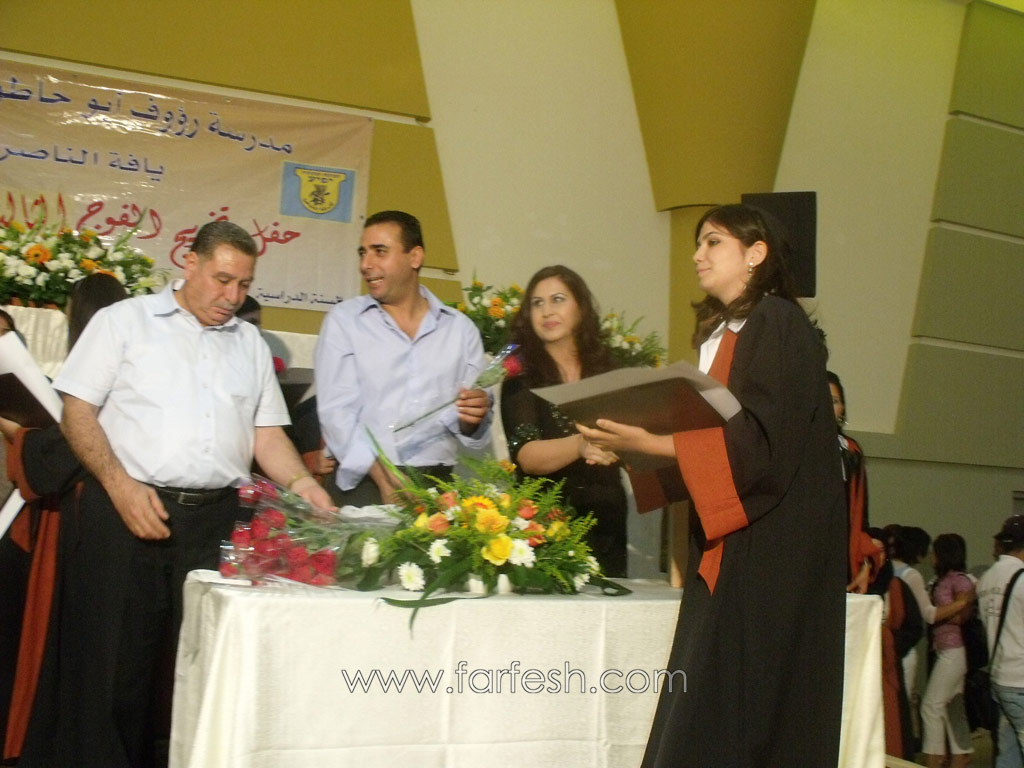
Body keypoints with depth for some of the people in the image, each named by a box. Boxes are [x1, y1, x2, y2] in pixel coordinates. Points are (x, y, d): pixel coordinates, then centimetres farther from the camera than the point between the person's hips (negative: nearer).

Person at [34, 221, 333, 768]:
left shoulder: (250, 343, 18)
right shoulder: (124, 321, 6)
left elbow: (267, 432, 15)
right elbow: (77, 411, 0)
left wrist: (300, 483, -3)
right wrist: (121, 485, -12)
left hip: (216, 520, 4)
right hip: (126, 512, -3)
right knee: (112, 664, -1)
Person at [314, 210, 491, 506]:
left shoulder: (461, 328, 11)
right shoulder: (343, 321, 6)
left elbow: (472, 428, 12)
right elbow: (337, 411, -5)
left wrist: (471, 419, -11)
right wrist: (385, 479, -16)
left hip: (438, 482, 2)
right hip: (364, 483, -1)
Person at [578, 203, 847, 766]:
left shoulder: (778, 324, -9)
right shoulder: (716, 335, 18)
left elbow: (761, 439, -19)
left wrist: (649, 443, -23)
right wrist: (640, 440, 4)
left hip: (770, 542, -9)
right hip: (724, 543, 9)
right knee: (706, 707, 7)